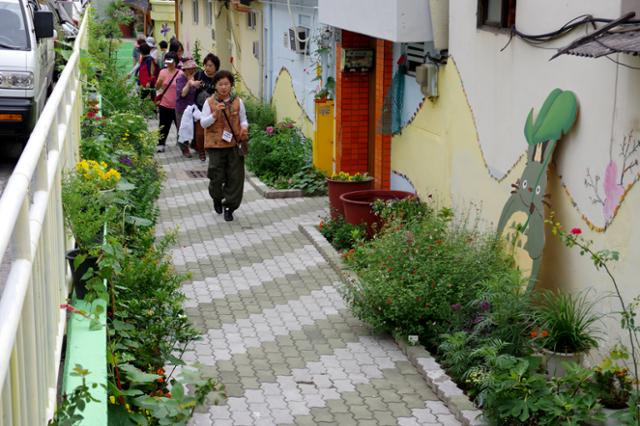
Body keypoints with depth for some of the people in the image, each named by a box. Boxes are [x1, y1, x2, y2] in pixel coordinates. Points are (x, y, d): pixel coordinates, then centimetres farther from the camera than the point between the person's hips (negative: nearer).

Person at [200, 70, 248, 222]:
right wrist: (215, 114, -17)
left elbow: (243, 120, 13)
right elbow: (203, 123, -1)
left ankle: (229, 207, 14)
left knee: (235, 177, 0)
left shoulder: (237, 102, 3)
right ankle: (217, 198, 32)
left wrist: (244, 127, -10)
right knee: (217, 176, 1)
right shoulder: (209, 102, -1)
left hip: (234, 145, 1)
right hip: (216, 145, -1)